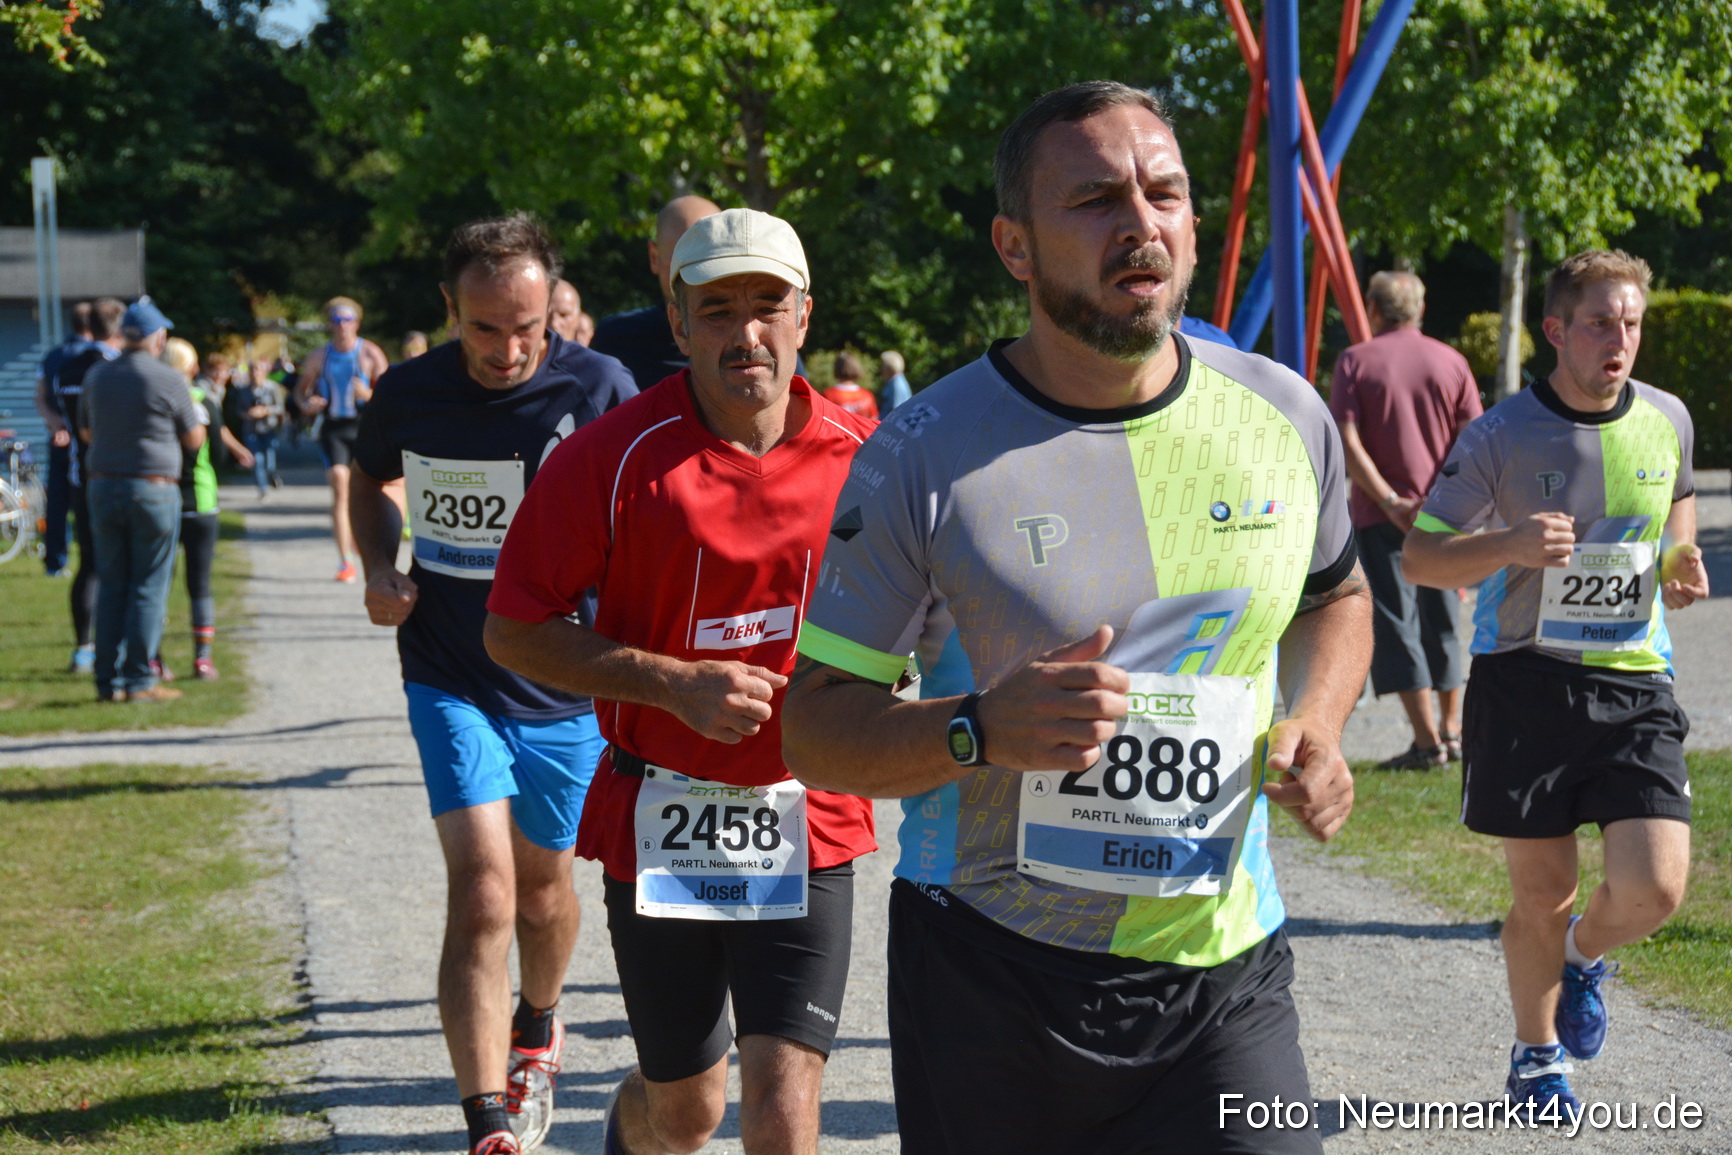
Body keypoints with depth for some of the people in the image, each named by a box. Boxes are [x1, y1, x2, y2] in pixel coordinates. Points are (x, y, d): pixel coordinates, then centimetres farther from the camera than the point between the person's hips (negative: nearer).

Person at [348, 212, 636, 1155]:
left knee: (543, 882, 19)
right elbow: (368, 478, 17)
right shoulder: (409, 394, -5)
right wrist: (379, 568, -1)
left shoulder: (597, 389, -12)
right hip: (451, 680, 0)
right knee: (482, 891, -15)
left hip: (564, 686, 0)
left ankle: (538, 1026, 50)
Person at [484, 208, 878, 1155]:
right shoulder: (613, 455, -8)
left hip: (807, 826, 1)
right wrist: (675, 683, -17)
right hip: (658, 823, -1)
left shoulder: (856, 457, -2)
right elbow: (513, 631, -6)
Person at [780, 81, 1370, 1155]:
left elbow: (1336, 597, 22)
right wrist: (980, 731, -24)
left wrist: (1316, 725, 1)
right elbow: (812, 726, -5)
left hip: (1220, 967, 2)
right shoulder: (924, 455, -8)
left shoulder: (1284, 418, 2)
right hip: (986, 976, -2)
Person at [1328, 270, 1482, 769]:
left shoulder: (1356, 362, -2)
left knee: (1396, 625, -1)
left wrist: (1389, 501, -14)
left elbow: (1347, 443, -12)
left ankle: (1428, 742, -7)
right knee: (1441, 624, 18)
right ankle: (1452, 730, 24)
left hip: (1381, 518, -3)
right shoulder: (1450, 362, 6)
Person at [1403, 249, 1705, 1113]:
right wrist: (1510, 545, -24)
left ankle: (1584, 959, 25)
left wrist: (1681, 562, 4)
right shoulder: (1501, 435, -8)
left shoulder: (1668, 420, 3)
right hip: (1524, 682, -2)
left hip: (1635, 685, 2)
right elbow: (1418, 556, -6)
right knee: (1541, 895, 6)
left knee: (1655, 887, -11)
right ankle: (1537, 1051, 32)